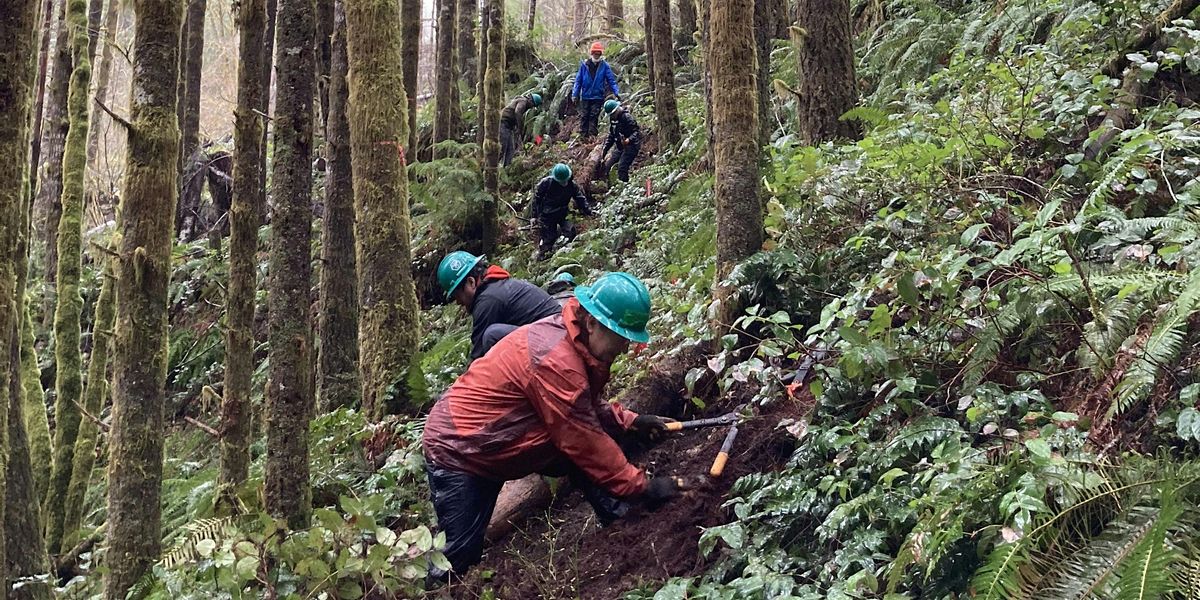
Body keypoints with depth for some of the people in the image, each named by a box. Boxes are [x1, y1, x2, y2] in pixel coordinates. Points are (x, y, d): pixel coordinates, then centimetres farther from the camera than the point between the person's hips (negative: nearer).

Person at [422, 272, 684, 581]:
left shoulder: (576, 343, -4)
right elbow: (583, 441, -27)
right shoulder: (554, 358, -32)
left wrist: (632, 421, -6)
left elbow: (588, 407, 10)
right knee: (459, 558, -4)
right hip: (459, 450, -9)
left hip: (501, 441, 9)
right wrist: (642, 486, -22)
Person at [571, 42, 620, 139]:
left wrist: (616, 92, -13)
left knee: (594, 117, 0)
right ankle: (582, 136, 7)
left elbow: (611, 80, -1)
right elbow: (578, 80, 3)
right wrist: (575, 94, -1)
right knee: (583, 117, 3)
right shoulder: (584, 64, 0)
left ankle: (591, 136, 3)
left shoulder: (604, 65, -2)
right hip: (585, 96, 1)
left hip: (598, 97, -1)